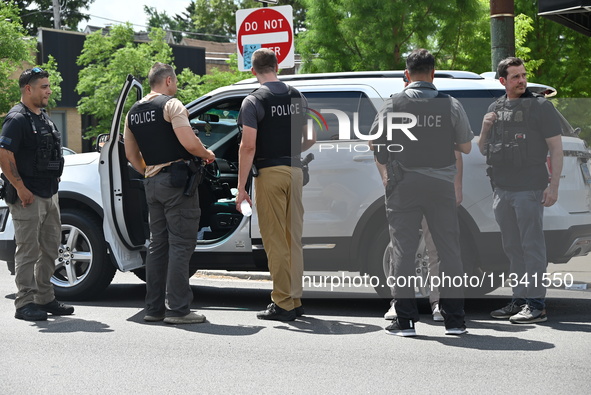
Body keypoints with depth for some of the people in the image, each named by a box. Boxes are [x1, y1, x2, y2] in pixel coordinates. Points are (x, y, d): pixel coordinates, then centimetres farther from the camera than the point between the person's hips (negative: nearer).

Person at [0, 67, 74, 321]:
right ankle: (25, 303, -1)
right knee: (28, 251, -6)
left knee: (50, 248, 13)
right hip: (28, 196, -9)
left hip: (49, 194, 9)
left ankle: (45, 299, 22)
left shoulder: (43, 117, 16)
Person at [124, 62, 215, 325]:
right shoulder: (171, 105, -9)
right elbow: (190, 143, -19)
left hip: (152, 182, 8)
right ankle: (177, 309, -7)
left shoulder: (133, 113, 15)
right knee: (181, 244, -5)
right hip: (177, 179, -8)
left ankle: (154, 308, 15)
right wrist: (207, 154, -1)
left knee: (158, 244, 13)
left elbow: (131, 154, 18)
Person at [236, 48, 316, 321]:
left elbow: (248, 146, -14)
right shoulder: (296, 97, 10)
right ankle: (295, 301, 16)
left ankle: (282, 304, -2)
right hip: (295, 171, 6)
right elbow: (310, 139, 14)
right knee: (294, 239, 12)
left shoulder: (254, 101, -7)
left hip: (269, 173, -6)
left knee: (275, 241, -3)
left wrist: (241, 187, -11)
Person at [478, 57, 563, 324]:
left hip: (529, 190, -6)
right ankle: (519, 300, 17)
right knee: (512, 248, 10)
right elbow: (483, 150, 21)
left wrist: (553, 186, -13)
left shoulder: (541, 107, -1)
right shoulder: (495, 109, 15)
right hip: (502, 190, 6)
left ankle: (536, 304, -5)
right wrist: (485, 128, 0)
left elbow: (556, 148, -4)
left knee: (532, 246, -6)